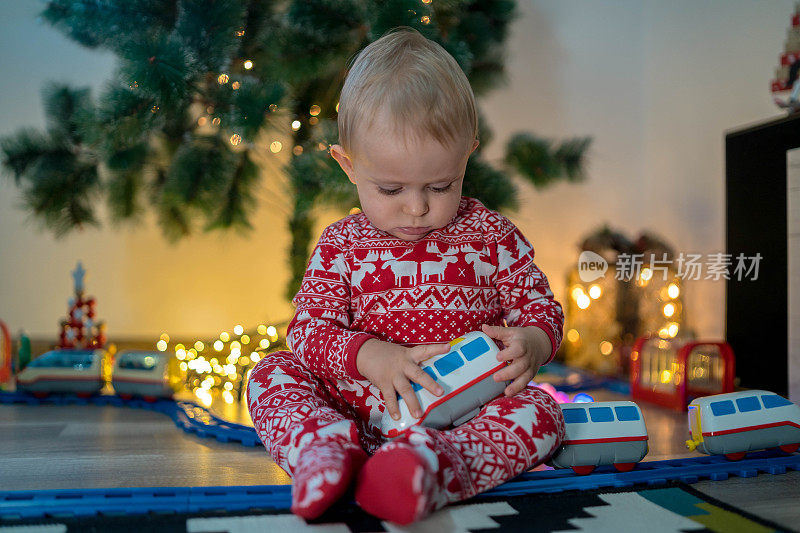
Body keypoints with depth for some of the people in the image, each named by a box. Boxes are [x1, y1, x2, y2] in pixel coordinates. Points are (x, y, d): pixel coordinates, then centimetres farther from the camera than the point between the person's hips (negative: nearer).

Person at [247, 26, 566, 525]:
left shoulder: (492, 235, 3)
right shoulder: (341, 244, 4)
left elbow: (542, 306, 8)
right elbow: (308, 325, 0)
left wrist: (530, 344, -18)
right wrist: (372, 358, -21)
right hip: (359, 408, 1)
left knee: (540, 410, -27)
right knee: (273, 371, -13)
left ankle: (428, 464, -52)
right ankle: (324, 449, -41)